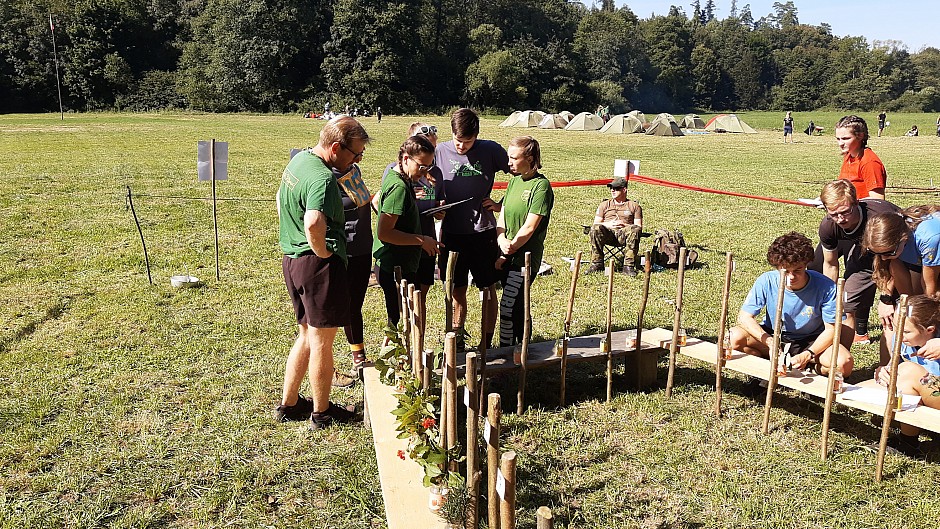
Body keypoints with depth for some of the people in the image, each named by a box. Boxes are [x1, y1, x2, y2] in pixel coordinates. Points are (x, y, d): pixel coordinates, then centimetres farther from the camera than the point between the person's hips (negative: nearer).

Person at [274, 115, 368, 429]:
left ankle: (288, 404, 31)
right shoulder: (322, 179, -23)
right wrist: (323, 253, -22)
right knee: (322, 341, 5)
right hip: (318, 263, -10)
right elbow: (314, 223, -40)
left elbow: (281, 201, 25)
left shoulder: (299, 159, 9)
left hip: (292, 258, 10)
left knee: (307, 335, 21)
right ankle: (322, 413, 20)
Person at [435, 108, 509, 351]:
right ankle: (457, 338, 25)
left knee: (488, 288, 6)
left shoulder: (491, 150, -4)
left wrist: (501, 204, -2)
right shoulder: (440, 152, -2)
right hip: (452, 232, 1)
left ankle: (486, 343, 16)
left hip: (483, 231, -1)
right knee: (457, 289, 10)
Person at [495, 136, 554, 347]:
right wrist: (502, 240, -10)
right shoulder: (514, 181, 12)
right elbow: (502, 217, 10)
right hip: (508, 257, 8)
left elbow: (529, 227, -17)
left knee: (508, 308, -10)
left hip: (525, 257, -8)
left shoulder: (541, 185, -12)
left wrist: (507, 253, -12)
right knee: (518, 306, 16)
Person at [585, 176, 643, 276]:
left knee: (635, 229, -36)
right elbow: (596, 223, 16)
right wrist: (609, 224, -5)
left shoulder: (634, 206, 20)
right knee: (596, 228, -33)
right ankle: (597, 264, -29)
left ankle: (628, 266, -36)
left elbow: (639, 226, 10)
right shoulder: (604, 205, 25)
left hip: (624, 234, -1)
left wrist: (625, 225, -10)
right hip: (607, 233, 1)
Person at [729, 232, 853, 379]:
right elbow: (745, 317, -16)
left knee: (844, 364, -30)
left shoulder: (826, 287, -21)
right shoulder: (767, 281, -18)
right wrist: (770, 343, -31)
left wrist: (807, 355, -30)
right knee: (735, 338, -27)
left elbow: (831, 329, -16)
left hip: (811, 342, -1)